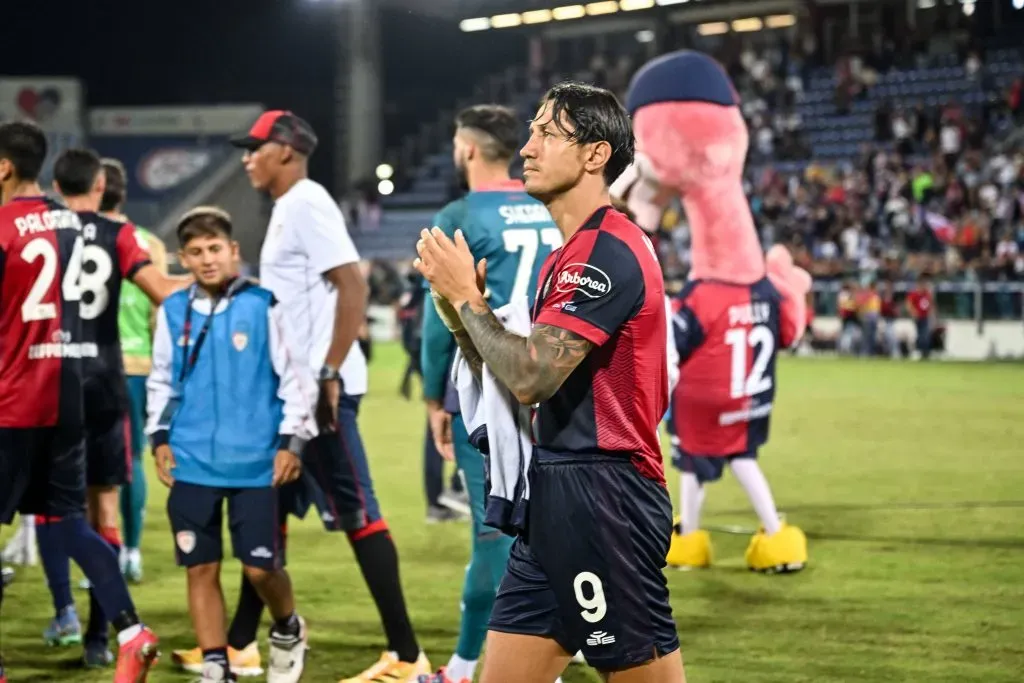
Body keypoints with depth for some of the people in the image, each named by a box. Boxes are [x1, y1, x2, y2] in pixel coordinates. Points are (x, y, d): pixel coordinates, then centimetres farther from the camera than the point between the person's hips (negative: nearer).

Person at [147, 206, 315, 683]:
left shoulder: (264, 307, -4)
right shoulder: (173, 312, 6)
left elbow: (294, 376, 0)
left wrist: (292, 441, -3)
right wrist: (160, 437, 8)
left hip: (256, 463, -3)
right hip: (192, 464, 3)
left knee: (260, 567, -2)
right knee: (201, 568, 4)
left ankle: (287, 631, 29)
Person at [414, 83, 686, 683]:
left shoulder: (610, 252, -14)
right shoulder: (568, 257, 18)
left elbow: (530, 378, -21)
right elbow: (511, 380, 19)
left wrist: (465, 296, -8)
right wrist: (457, 303, 6)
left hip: (604, 498, -10)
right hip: (556, 497, 10)